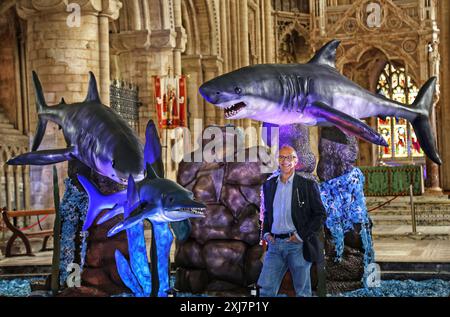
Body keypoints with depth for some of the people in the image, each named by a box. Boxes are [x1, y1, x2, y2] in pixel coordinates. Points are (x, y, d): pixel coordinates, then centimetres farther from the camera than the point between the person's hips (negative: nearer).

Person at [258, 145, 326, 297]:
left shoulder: (307, 185, -2)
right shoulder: (269, 185, 12)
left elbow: (321, 214, -3)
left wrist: (301, 235, -10)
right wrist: (266, 233, 6)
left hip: (297, 244, -4)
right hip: (274, 244, 4)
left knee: (302, 292, 5)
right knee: (266, 289, 0)